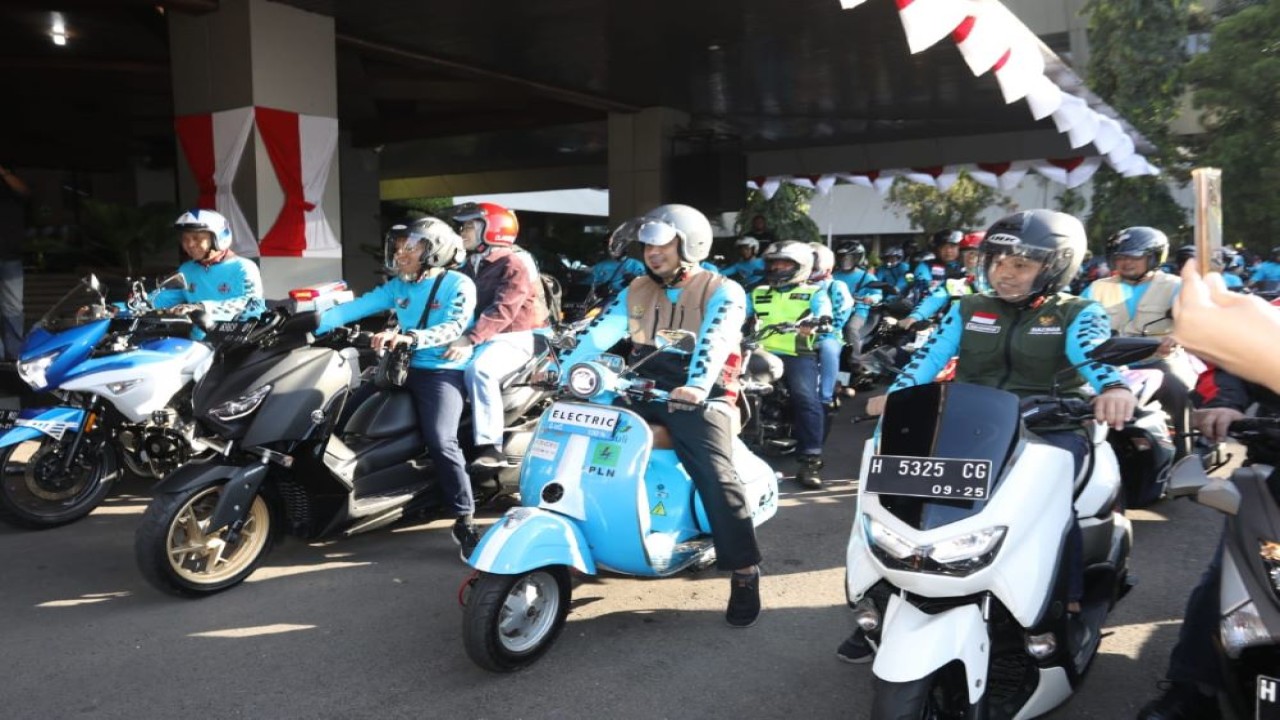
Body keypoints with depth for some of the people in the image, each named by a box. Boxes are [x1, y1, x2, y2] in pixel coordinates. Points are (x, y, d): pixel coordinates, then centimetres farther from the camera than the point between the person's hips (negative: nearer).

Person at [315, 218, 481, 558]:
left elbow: (454, 327, -21)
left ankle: (465, 521, -16)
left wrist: (410, 337, -37)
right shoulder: (398, 286, 15)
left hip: (443, 371, -7)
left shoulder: (458, 285, -4)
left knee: (440, 440, -26)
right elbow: (358, 306, 3)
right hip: (402, 367, 7)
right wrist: (316, 322, -14)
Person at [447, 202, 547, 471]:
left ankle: (491, 447, -36)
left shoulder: (513, 266, -10)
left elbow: (502, 310, -24)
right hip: (477, 338, 9)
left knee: (479, 370, -36)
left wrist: (470, 339, -35)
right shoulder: (470, 267, 19)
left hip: (510, 339, -9)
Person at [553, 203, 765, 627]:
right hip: (642, 394, 5)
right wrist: (559, 369, -10)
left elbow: (715, 341, -20)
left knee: (716, 477, -24)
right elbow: (598, 333, 4)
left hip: (700, 399, -5)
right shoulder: (637, 291, 16)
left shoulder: (723, 292, 0)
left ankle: (745, 574, -11)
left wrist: (696, 387, -38)